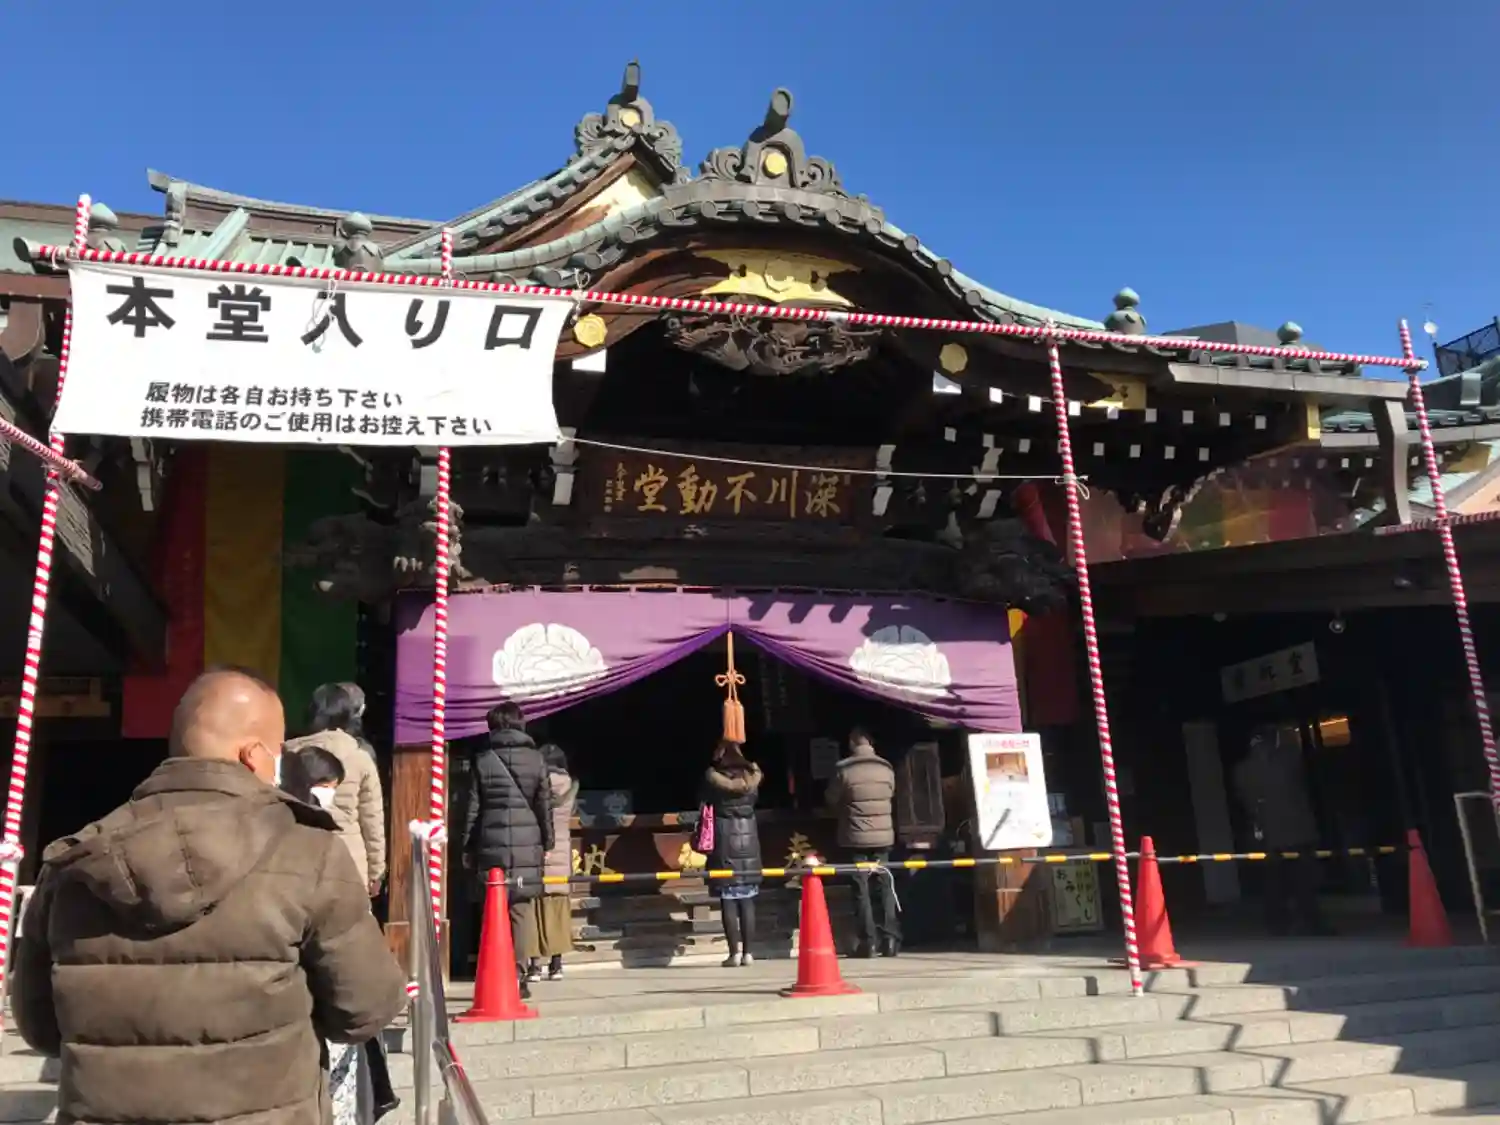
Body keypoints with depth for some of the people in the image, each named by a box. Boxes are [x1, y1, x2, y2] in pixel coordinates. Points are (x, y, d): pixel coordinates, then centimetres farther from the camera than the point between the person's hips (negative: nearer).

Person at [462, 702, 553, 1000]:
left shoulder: (482, 760, 4)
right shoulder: (535, 759, 5)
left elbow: (472, 807, 5)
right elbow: (545, 806, 7)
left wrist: (467, 846, 12)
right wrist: (547, 842, 16)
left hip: (491, 845, 0)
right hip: (527, 844, 0)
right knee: (522, 911, 3)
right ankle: (518, 975, -2)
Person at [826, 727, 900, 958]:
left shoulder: (843, 769, -9)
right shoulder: (886, 768, 0)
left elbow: (832, 800, 2)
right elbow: (891, 796, 10)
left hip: (856, 837, -3)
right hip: (883, 836, 3)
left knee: (861, 889, 3)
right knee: (885, 887, 10)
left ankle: (869, 941, 0)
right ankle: (890, 939, 7)